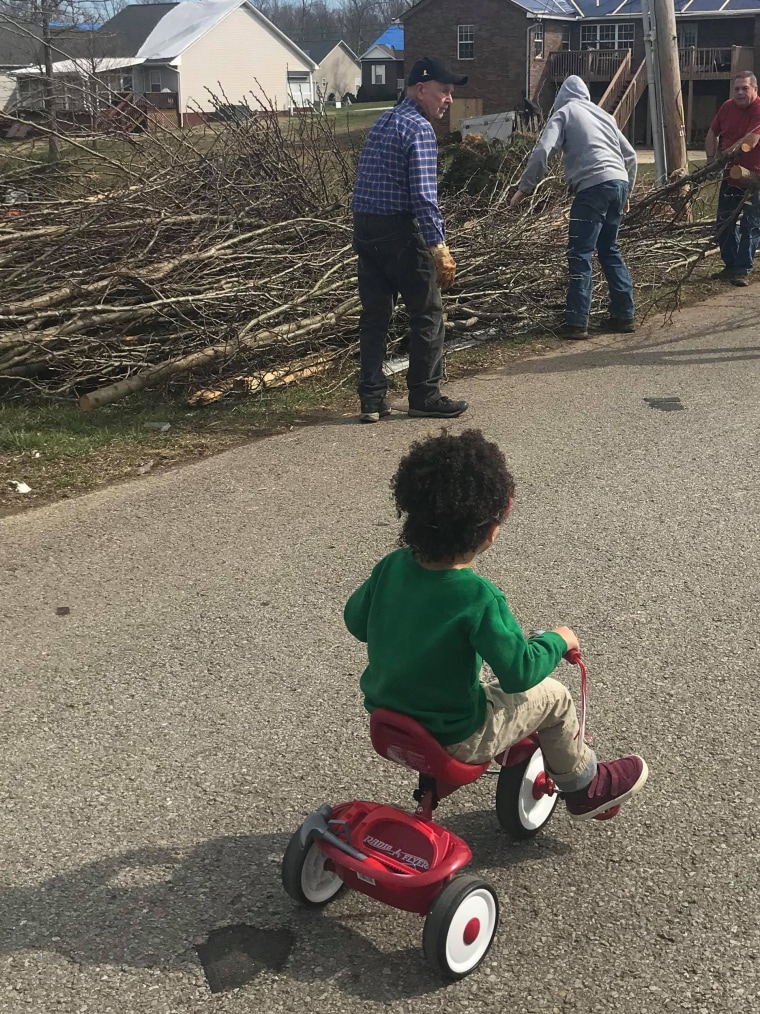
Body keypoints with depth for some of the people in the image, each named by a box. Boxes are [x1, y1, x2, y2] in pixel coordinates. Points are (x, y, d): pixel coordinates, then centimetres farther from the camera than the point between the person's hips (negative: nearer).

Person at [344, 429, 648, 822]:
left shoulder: (391, 567, -11)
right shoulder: (479, 598, -28)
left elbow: (355, 620, 4)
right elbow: (519, 672, -25)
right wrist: (557, 640, -7)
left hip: (385, 716, 6)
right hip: (453, 740, -6)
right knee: (553, 696, 12)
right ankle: (584, 787, 33)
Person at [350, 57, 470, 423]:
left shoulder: (383, 122, 16)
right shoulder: (420, 129, -11)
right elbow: (423, 195, -20)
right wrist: (439, 247, -21)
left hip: (364, 228, 8)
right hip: (399, 231, -8)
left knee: (374, 314, 10)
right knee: (427, 313, 5)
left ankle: (372, 400, 11)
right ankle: (425, 396, 11)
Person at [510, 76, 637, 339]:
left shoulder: (564, 112, 9)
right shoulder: (603, 114, 26)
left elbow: (542, 151, -6)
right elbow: (630, 155, 25)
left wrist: (524, 188, -1)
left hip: (594, 186, -7)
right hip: (619, 183, 7)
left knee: (580, 256, -6)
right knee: (610, 250, 17)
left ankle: (576, 322, -11)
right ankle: (624, 314, 17)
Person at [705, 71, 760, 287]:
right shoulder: (727, 107, 2)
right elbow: (712, 133, 14)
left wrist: (728, 152, -41)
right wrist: (711, 159, 1)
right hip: (730, 176, 6)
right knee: (725, 223, 10)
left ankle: (742, 271, 1)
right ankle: (730, 266, 22)